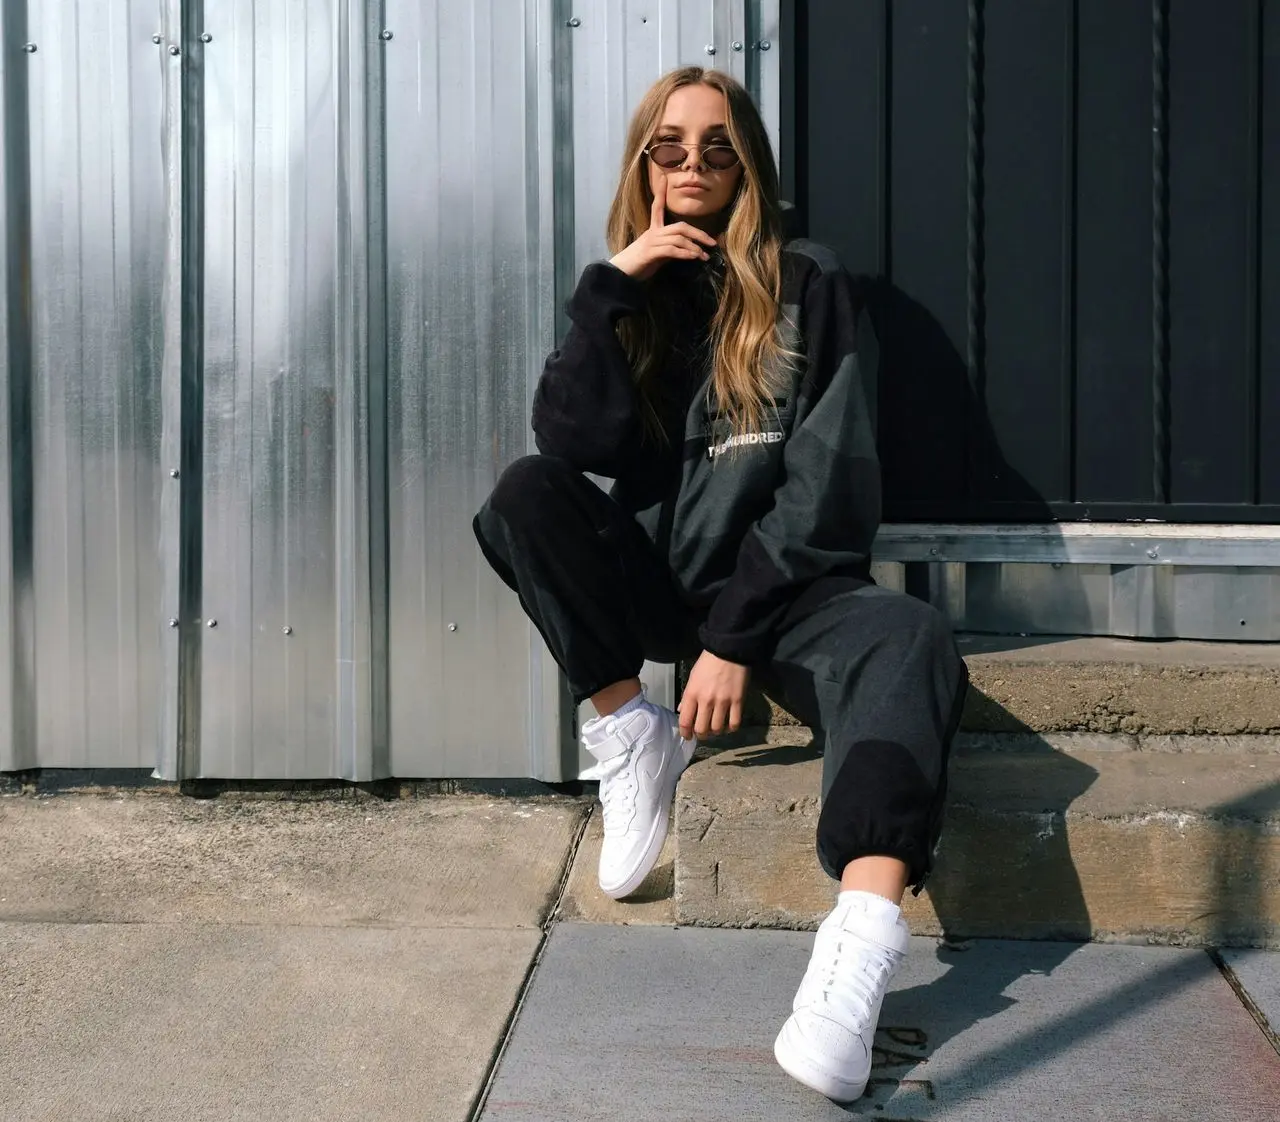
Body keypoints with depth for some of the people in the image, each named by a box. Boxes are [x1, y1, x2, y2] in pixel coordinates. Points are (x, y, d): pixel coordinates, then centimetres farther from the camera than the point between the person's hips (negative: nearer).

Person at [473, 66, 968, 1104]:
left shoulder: (810, 289, 1)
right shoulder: (631, 291, 10)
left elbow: (825, 481, -8)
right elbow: (574, 445, -8)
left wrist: (738, 636, -16)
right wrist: (611, 287, -13)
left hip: (785, 588, -3)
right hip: (657, 583, 3)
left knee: (910, 642, -34)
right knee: (526, 493, -22)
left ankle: (860, 949, -55)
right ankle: (631, 734, -12)